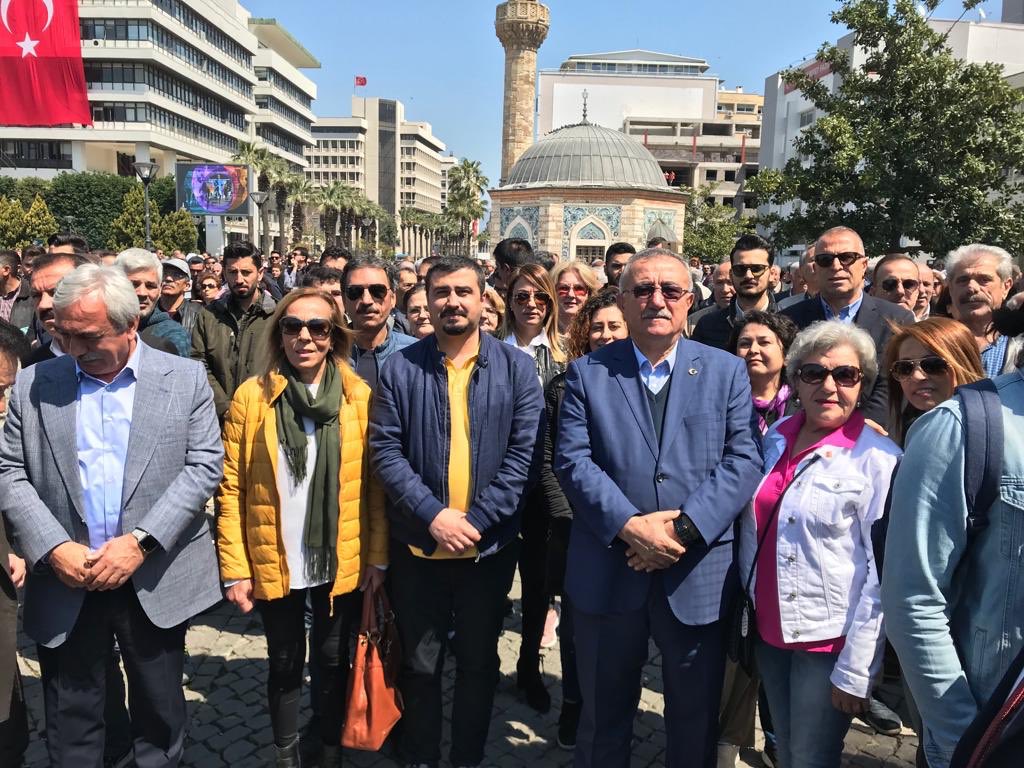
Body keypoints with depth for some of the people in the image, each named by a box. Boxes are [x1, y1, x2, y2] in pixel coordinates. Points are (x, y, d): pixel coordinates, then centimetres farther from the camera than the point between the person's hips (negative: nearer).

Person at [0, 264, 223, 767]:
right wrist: (54, 548, -11)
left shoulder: (185, 378, -3)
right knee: (70, 725, 16)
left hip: (156, 580, -1)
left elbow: (204, 465, -7)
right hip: (65, 582, 2)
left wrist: (141, 542, -15)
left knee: (160, 715, 15)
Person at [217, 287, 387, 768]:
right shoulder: (251, 396, -4)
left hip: (342, 563, 0)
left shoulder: (360, 397, -3)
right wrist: (234, 567, -7)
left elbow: (375, 482, -2)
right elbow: (232, 488, -4)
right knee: (285, 664, 17)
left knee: (333, 662, 16)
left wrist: (378, 555, -5)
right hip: (274, 563, 0)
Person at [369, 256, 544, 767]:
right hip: (418, 544, 0)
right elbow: (385, 450, -7)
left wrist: (476, 520, -16)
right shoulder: (400, 368, -3)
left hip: (490, 546, 0)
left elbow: (525, 453, -8)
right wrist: (433, 516, -17)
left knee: (479, 662, 17)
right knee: (420, 664, 16)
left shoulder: (516, 368, -3)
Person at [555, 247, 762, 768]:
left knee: (696, 721, 18)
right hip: (607, 573, 0)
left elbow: (742, 460, -6)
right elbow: (572, 460, -6)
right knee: (603, 715, 19)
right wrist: (629, 526, -18)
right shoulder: (587, 372, 2)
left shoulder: (726, 371, 3)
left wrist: (684, 529, -17)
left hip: (697, 575, 1)